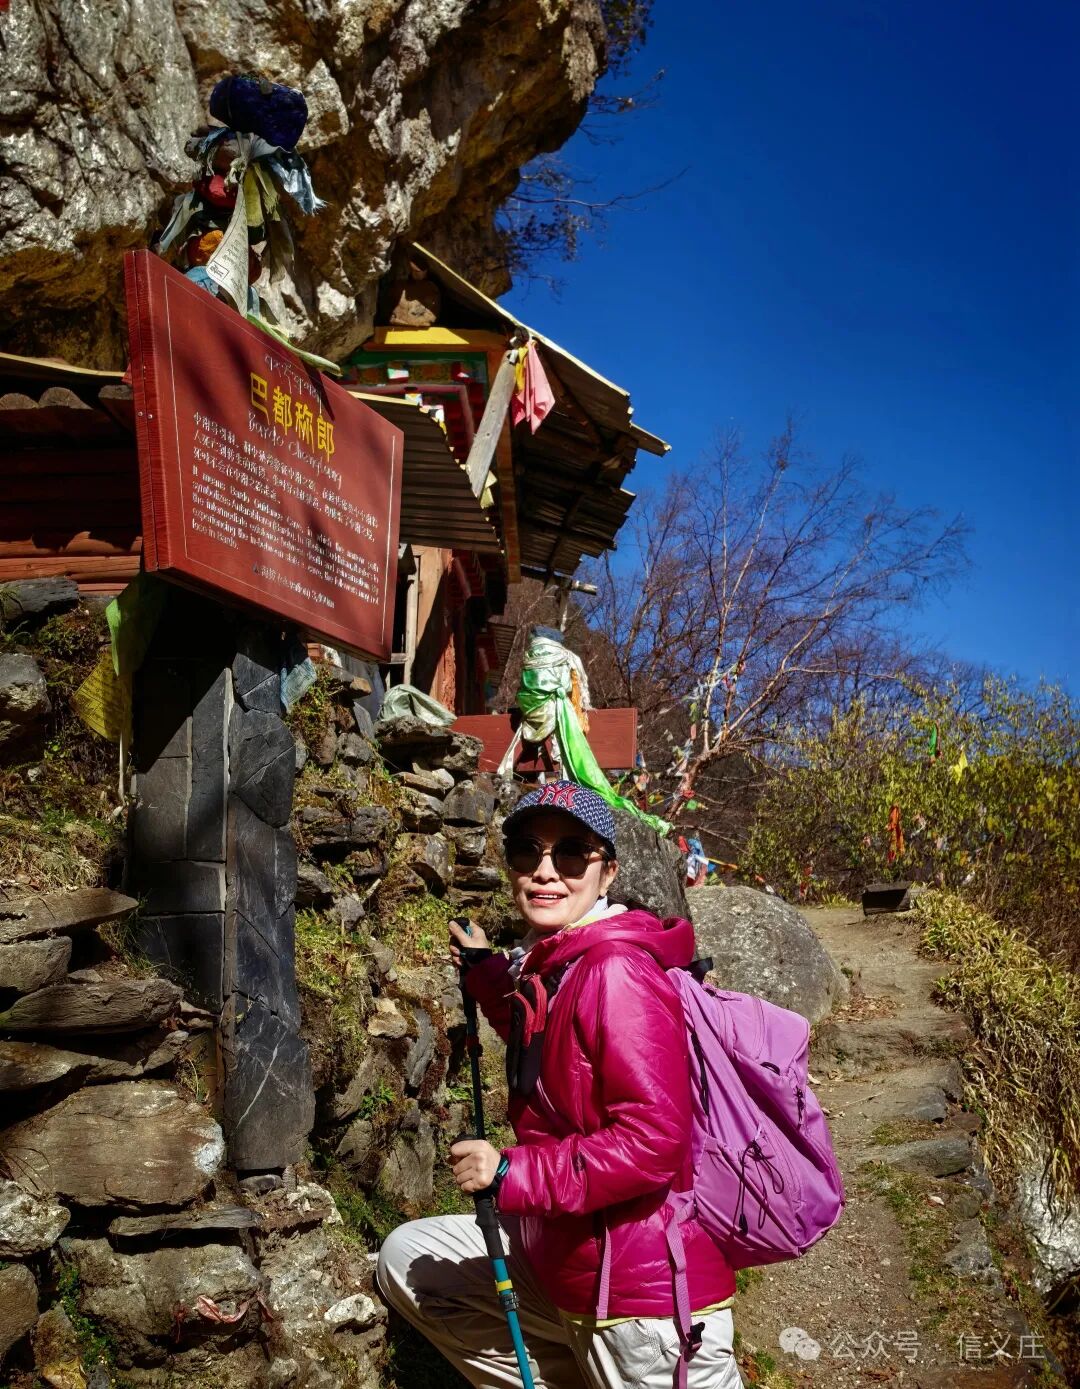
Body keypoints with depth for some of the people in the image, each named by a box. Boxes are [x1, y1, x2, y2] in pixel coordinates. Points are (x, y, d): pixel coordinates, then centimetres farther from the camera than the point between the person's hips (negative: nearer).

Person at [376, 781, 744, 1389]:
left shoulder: (616, 972, -22)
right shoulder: (548, 966, 5)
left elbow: (652, 1140, -27)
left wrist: (511, 1173, -21)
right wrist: (487, 972, 17)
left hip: (645, 1291, -9)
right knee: (407, 1257, 14)